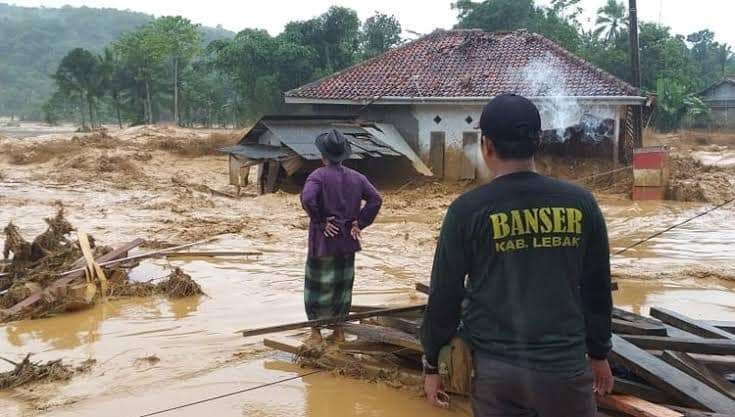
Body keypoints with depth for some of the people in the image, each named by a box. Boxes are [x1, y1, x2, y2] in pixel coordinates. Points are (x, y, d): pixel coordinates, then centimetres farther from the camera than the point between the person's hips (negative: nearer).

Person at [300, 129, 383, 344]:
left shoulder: (318, 176, -11)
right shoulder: (356, 177, 4)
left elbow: (307, 199, -28)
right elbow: (376, 199, -1)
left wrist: (320, 222, -16)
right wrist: (359, 223, 0)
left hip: (323, 240, -4)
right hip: (347, 241, 5)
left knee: (318, 285, 8)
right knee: (343, 284, 15)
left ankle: (316, 331, 13)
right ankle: (339, 330, 22)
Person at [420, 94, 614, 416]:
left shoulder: (467, 210, -8)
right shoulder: (580, 203, -2)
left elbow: (445, 295, -3)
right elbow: (597, 288, 5)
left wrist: (431, 364, 9)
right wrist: (599, 353, 19)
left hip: (493, 367, 0)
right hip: (565, 365, 1)